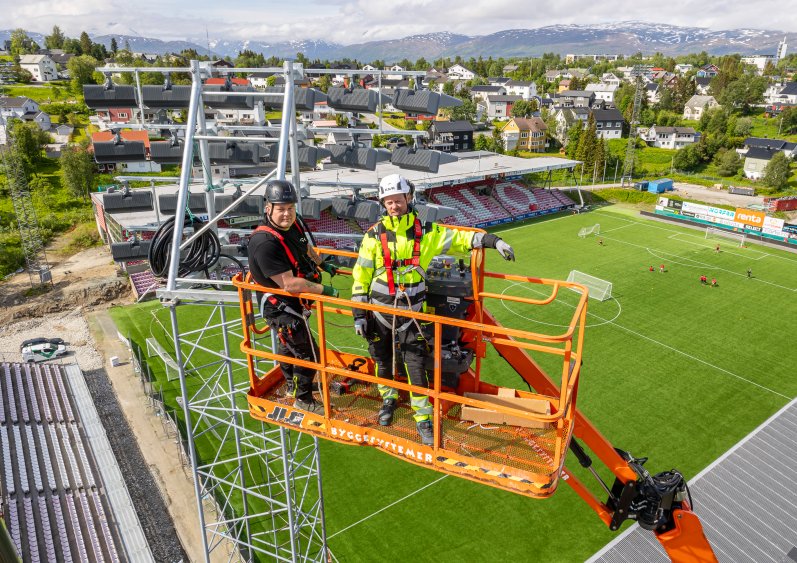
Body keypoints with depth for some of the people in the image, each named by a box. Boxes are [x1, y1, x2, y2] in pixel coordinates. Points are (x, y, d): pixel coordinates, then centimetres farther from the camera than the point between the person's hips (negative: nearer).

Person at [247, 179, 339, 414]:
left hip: (295, 302, 9)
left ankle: (292, 385, 53)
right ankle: (303, 399, 22)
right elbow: (289, 284, -34)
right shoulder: (265, 242, -33)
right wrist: (325, 289, -27)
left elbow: (306, 248, 17)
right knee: (308, 353, -1)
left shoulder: (294, 223, -7)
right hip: (281, 307, -9)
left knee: (288, 344, 29)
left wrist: (322, 264, 29)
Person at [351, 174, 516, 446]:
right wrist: (358, 312, -4)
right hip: (379, 310, 1)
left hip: (411, 311, 0)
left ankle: (423, 416, 16)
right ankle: (389, 398, 43)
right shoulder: (374, 235, -6)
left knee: (415, 364, 0)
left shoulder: (425, 232, -3)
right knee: (383, 360, 16)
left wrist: (491, 240, -11)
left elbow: (458, 237, 0)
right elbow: (361, 275, -3)